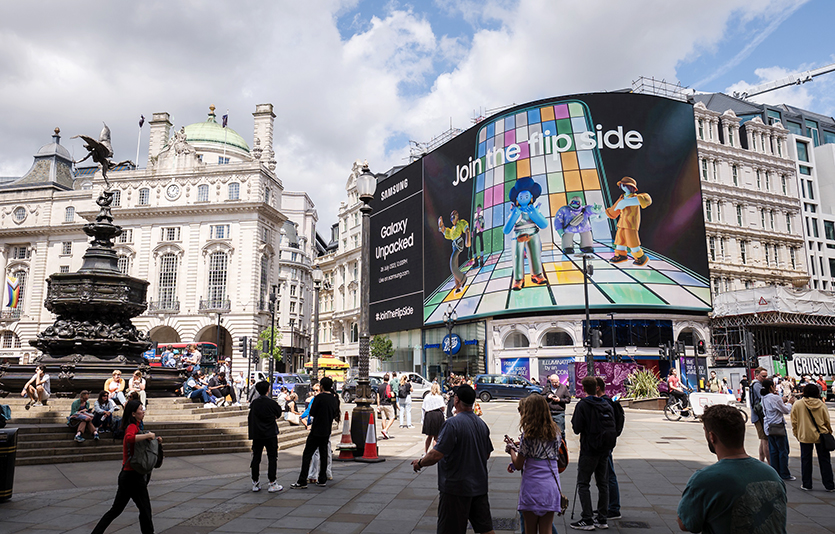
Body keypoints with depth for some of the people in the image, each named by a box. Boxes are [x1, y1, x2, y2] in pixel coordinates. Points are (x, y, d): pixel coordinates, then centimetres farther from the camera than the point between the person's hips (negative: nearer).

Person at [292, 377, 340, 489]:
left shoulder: (320, 397, -14)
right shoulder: (334, 398, 6)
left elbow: (312, 413, -8)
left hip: (316, 431, -7)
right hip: (327, 431, 7)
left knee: (307, 455, -2)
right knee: (324, 455, 13)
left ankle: (302, 482, -4)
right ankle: (322, 480, 16)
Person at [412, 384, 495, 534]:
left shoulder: (453, 423, -19)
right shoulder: (482, 424, 5)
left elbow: (437, 455, -23)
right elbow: (487, 455, 15)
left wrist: (420, 463, -5)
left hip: (457, 488, -7)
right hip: (480, 486, 7)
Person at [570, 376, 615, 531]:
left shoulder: (582, 405, -11)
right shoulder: (607, 405, 7)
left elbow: (577, 429, -14)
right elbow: (612, 428, 9)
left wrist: (573, 423, 6)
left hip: (589, 450, -6)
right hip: (605, 450, 6)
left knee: (583, 484, 0)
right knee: (603, 484, 12)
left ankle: (587, 519, -3)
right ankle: (602, 519, 16)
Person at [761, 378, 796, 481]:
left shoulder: (764, 398, 6)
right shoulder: (775, 398, -18)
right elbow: (786, 410, -10)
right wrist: (790, 403, 9)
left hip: (769, 427, 7)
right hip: (778, 427, -7)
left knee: (773, 451, 11)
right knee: (783, 451, 3)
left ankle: (775, 473, 16)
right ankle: (785, 474, 9)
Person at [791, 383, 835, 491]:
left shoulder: (797, 405, -7)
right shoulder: (821, 405, -5)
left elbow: (794, 422, -1)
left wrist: (796, 434, 12)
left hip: (805, 436, -1)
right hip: (821, 436, 1)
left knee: (806, 460, 8)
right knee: (824, 460, 10)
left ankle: (806, 485, 13)